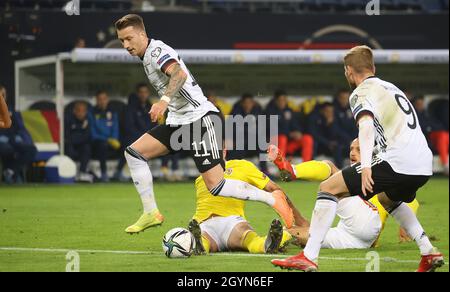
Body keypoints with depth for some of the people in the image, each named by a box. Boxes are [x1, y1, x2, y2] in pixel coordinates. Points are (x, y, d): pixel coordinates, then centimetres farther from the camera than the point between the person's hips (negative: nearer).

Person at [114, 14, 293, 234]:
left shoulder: (157, 50, -13)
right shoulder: (146, 57, 17)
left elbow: (179, 74, -33)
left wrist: (165, 100, -49)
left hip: (201, 118, -10)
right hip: (178, 121, 10)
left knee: (215, 186, -15)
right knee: (134, 152, -2)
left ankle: (272, 199, 0)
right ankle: (151, 213, 3)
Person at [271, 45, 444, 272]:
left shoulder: (361, 92, 1)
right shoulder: (390, 88, 28)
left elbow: (366, 125, -18)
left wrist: (366, 165, -31)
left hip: (397, 160, -8)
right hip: (424, 164, 8)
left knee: (328, 188, -2)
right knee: (388, 199, 38)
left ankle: (309, 257, -12)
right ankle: (429, 253, 26)